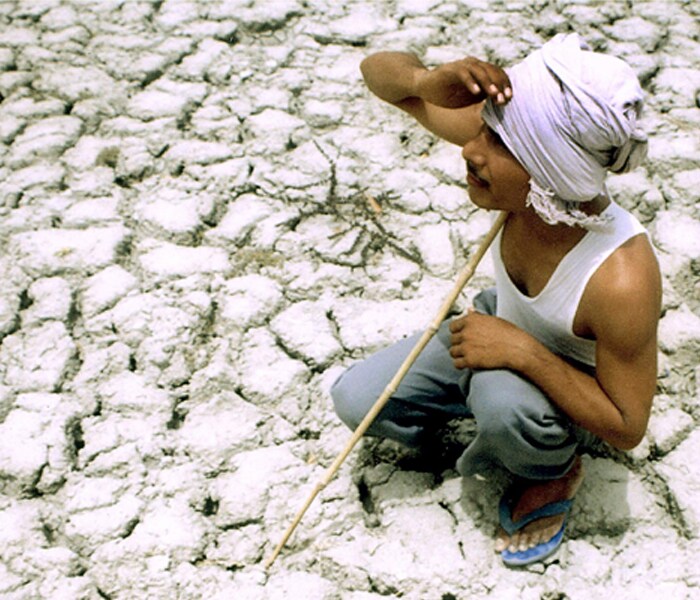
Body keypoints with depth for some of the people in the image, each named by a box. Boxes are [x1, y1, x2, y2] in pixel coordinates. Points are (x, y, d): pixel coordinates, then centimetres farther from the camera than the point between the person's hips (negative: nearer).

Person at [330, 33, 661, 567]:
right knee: (356, 400, -7)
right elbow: (380, 71, -20)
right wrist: (429, 81, -43)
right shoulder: (510, 136, -28)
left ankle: (556, 475, -3)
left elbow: (626, 428, -28)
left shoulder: (621, 279, -41)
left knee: (503, 397, -38)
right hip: (504, 327, 5)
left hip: (572, 390, -4)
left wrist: (524, 352, -35)